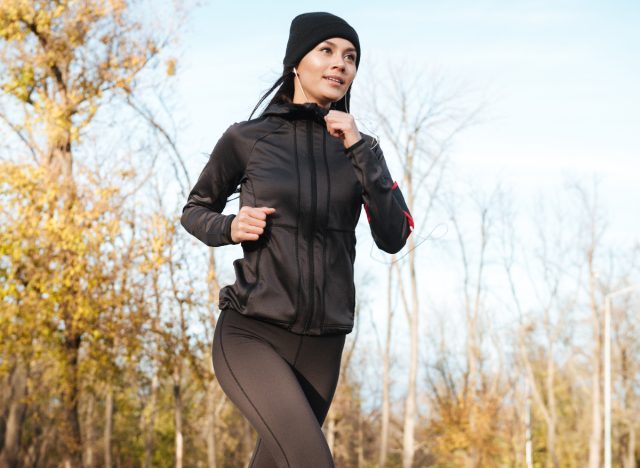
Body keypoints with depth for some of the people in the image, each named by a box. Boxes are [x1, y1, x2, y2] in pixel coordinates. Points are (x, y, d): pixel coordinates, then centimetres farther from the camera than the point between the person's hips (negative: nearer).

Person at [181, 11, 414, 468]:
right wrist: (229, 227, -9)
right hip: (251, 334, -4)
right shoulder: (247, 139, -1)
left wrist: (360, 150, -14)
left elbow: (393, 237, -6)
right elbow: (195, 210, 13)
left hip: (322, 345, 4)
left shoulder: (360, 149, 6)